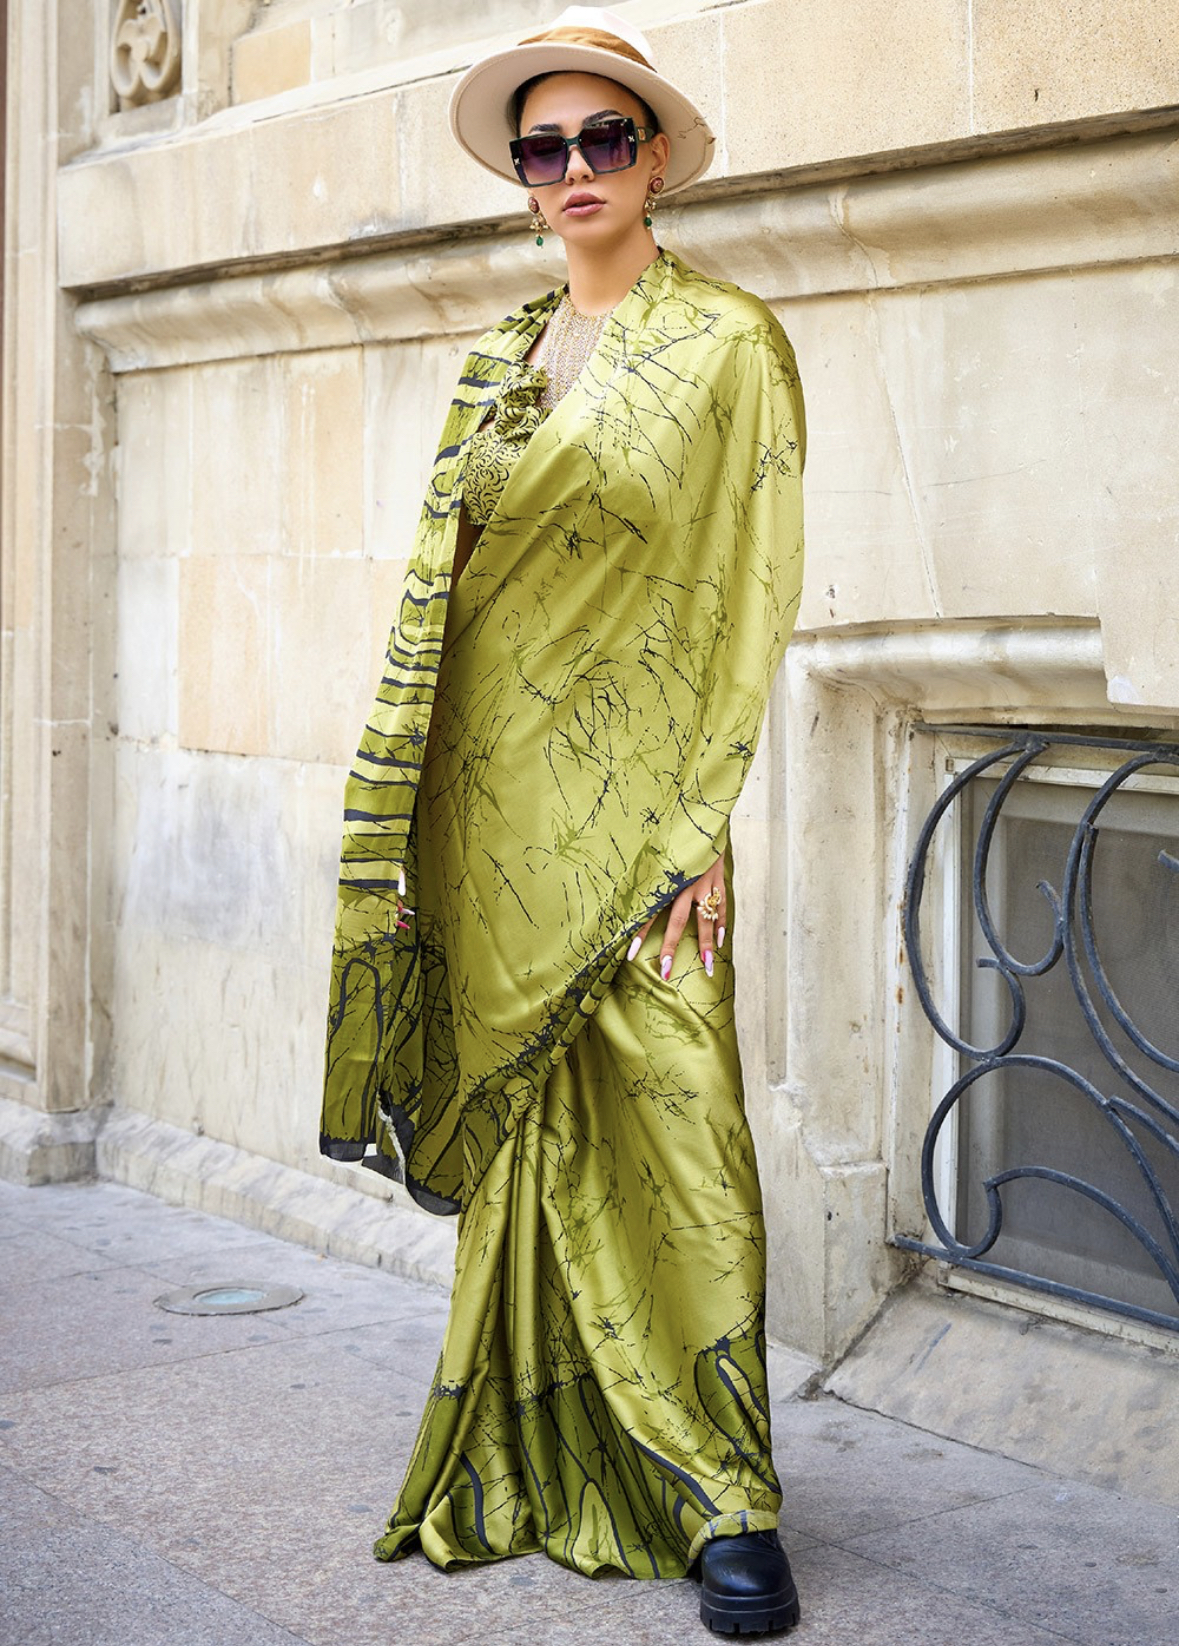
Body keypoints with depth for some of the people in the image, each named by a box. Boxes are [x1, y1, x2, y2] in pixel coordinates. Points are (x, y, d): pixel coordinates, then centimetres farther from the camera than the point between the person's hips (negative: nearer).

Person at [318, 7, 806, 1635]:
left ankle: (727, 1499, 2)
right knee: (524, 1120, 8)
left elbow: (750, 594, -7)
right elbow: (445, 585, 15)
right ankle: (543, 1460, 19)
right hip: (495, 793, 5)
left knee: (669, 1124, -8)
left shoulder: (729, 343, -2)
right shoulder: (497, 359, 15)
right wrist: (413, 831, 8)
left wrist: (705, 823, -15)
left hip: (634, 797, -5)